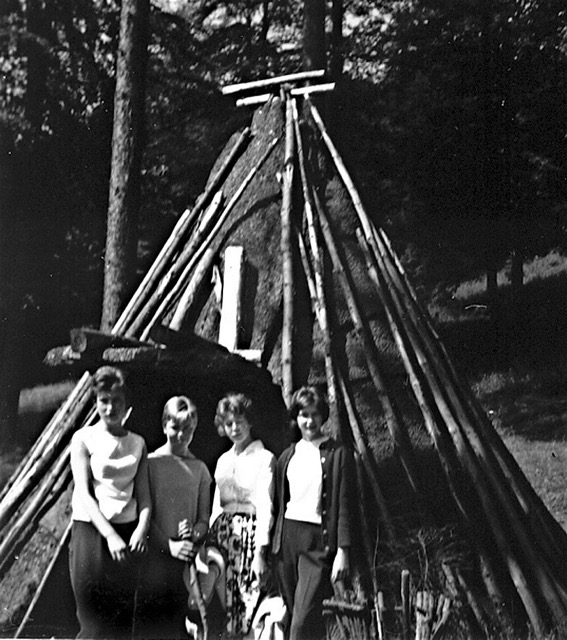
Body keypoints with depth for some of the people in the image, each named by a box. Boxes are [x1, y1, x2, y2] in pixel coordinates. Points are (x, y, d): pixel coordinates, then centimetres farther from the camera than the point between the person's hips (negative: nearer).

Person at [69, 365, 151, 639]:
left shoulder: (137, 443, 10)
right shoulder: (85, 438, 0)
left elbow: (143, 494, 7)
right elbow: (83, 493, -8)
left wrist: (142, 527, -13)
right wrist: (109, 535, -18)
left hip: (126, 532, 3)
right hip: (91, 529, -3)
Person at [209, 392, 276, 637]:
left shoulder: (264, 458, -3)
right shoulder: (223, 460, 15)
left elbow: (265, 507, -10)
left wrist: (260, 551, -16)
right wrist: (209, 541, 10)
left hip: (249, 532, -6)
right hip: (221, 532, 6)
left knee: (248, 598, -8)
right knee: (221, 601, 3)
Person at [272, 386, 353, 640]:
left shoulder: (337, 454, -1)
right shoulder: (288, 456, 13)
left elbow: (344, 506, -4)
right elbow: (279, 503, 15)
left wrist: (343, 550, -10)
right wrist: (273, 545, 11)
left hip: (318, 539, -5)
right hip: (287, 536, 5)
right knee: (293, 615, 9)